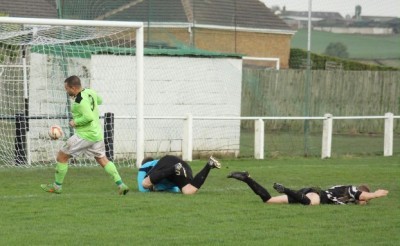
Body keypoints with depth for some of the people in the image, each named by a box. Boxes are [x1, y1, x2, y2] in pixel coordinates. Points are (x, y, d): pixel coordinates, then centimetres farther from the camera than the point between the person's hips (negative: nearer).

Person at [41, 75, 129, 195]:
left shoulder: (80, 101, -22)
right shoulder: (90, 92, 5)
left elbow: (89, 117, -29)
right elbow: (99, 100, 25)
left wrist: (75, 122, -15)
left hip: (85, 135, -9)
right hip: (97, 134, 9)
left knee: (62, 156, 3)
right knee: (102, 159, 16)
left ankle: (57, 186, 12)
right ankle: (121, 185, 7)